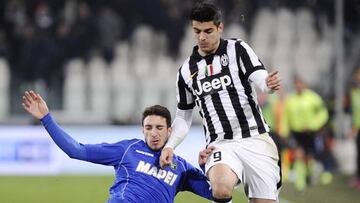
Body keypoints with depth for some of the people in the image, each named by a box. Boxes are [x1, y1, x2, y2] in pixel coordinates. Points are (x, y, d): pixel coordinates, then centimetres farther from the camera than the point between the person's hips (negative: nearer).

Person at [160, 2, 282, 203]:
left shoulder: (237, 49, 2)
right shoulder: (187, 70, 11)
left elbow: (259, 78, -14)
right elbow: (184, 117, 20)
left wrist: (269, 83, -38)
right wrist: (170, 146, 4)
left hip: (254, 140, -1)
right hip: (220, 145, 1)